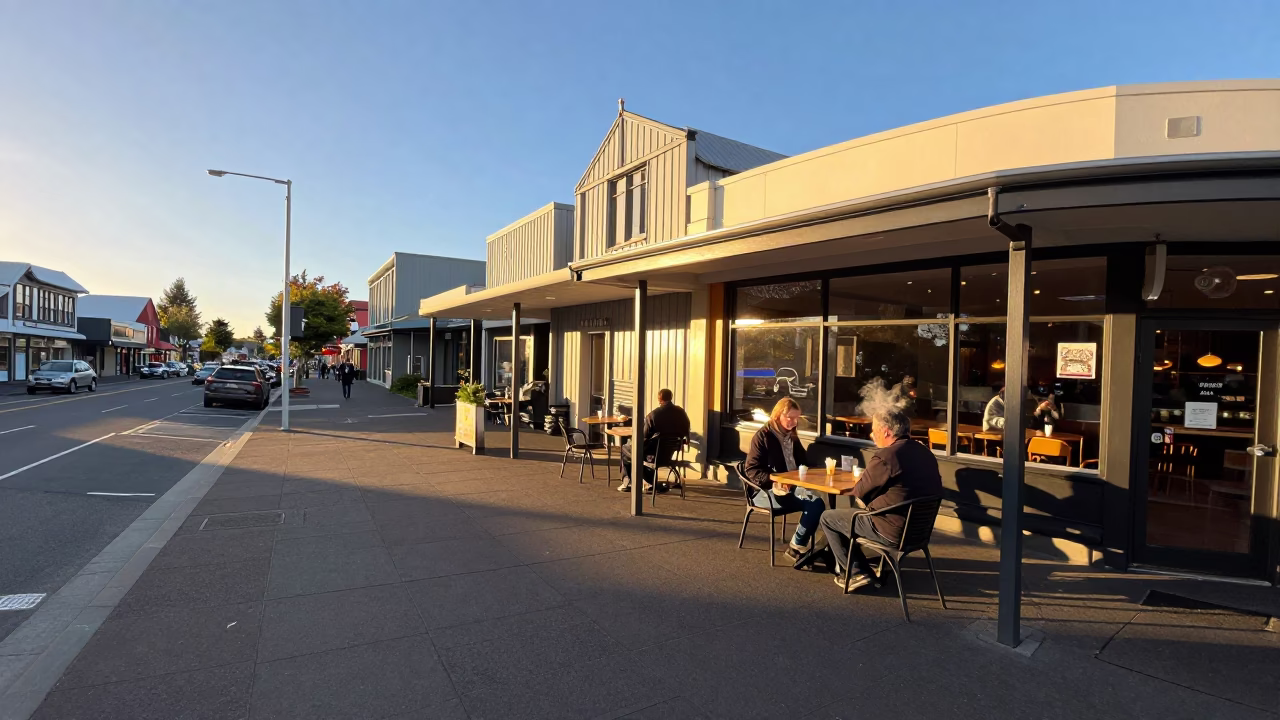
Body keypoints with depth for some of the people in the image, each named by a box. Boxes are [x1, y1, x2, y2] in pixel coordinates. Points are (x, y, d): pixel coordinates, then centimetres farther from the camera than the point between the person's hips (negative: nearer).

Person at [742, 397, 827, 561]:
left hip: (793, 487, 7)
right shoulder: (763, 436, -4)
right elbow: (752, 470, -11)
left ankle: (798, 546, -15)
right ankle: (798, 546, -15)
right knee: (813, 501, -28)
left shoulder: (792, 437, 17)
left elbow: (803, 463, 28)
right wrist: (774, 481, -26)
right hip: (766, 491, -7)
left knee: (817, 503, -26)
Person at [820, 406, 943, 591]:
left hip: (892, 531, -9)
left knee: (827, 518, 8)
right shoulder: (926, 453, 3)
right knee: (850, 513, 28)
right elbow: (934, 489, 18)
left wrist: (860, 481, 13)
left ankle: (858, 572, 10)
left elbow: (860, 493, -12)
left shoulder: (885, 456, -22)